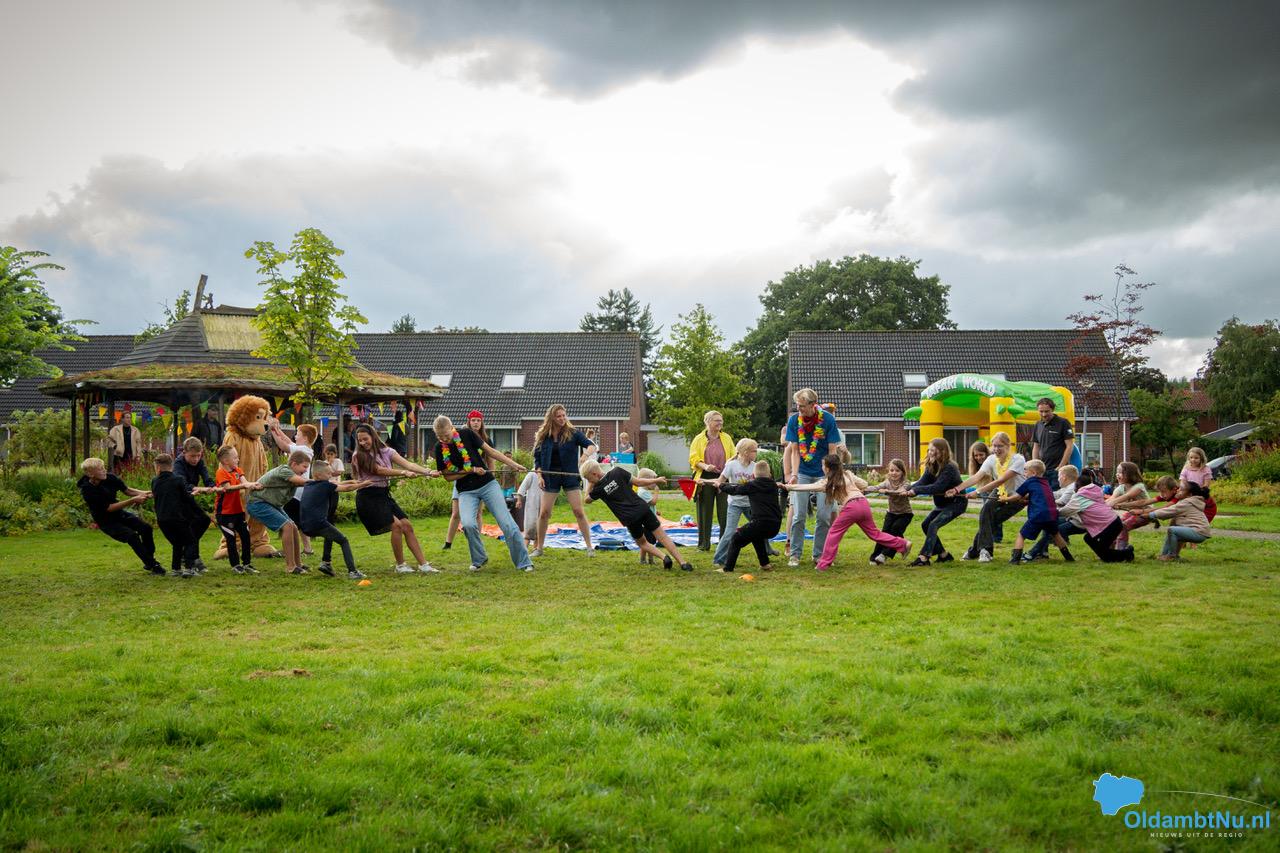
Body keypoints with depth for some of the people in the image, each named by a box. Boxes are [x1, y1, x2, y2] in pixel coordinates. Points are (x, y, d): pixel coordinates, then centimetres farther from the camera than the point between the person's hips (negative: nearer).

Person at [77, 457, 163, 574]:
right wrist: (133, 500, -32)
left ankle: (149, 561, 10)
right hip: (106, 521, -6)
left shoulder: (110, 478, -12)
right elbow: (109, 508, -27)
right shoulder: (87, 491, -28)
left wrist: (143, 493, -21)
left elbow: (126, 490, -1)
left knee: (146, 528, -7)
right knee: (132, 535, -24)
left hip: (120, 514, 6)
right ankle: (152, 566, -13)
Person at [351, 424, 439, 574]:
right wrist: (404, 473, -21)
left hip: (384, 494, 5)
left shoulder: (386, 452, 6)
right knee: (396, 525, -18)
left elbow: (407, 464, -7)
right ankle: (400, 565, -3)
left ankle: (423, 564, 1)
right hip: (368, 498, -5)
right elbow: (380, 470, -14)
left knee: (407, 525, -3)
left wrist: (428, 472, -21)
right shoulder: (359, 456, -5)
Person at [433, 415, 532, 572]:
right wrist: (471, 470, -12)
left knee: (507, 524, -7)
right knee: (468, 524, -25)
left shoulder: (466, 434, -5)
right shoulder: (440, 448, -3)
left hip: (488, 484, 0)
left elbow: (490, 451, 1)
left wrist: (514, 465, -2)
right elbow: (448, 476, 0)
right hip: (466, 492, 0)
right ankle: (479, 559, 1)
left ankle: (524, 562, 5)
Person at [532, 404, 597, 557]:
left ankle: (589, 547, 1)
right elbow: (537, 458, 7)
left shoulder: (572, 433, -2)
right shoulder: (542, 436, 2)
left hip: (570, 476, -1)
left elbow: (591, 445, -7)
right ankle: (539, 548, 12)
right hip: (550, 478, 1)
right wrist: (539, 476, -5)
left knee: (578, 511, -6)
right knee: (544, 513, 0)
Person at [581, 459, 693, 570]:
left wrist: (590, 485, 22)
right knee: (663, 537, 7)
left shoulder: (598, 489, -2)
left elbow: (587, 500, 18)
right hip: (642, 508, 2)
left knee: (641, 542, 23)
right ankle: (682, 562, 0)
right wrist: (656, 480, 18)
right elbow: (638, 482, 6)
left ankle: (664, 557, 2)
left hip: (630, 519, -2)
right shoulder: (617, 472, 2)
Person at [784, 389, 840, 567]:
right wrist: (794, 475, -15)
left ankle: (819, 554, 12)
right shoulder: (794, 420, -8)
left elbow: (832, 451, -10)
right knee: (799, 515, -2)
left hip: (823, 473, -1)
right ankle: (795, 554, 5)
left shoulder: (828, 419, -13)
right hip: (802, 473, 1)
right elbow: (795, 451, -6)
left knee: (824, 516, 0)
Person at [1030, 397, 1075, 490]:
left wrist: (1060, 467, -13)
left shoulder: (1063, 423, -4)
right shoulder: (1038, 425, 13)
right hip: (1042, 470, 6)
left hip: (1057, 470, -6)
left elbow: (1070, 446, -8)